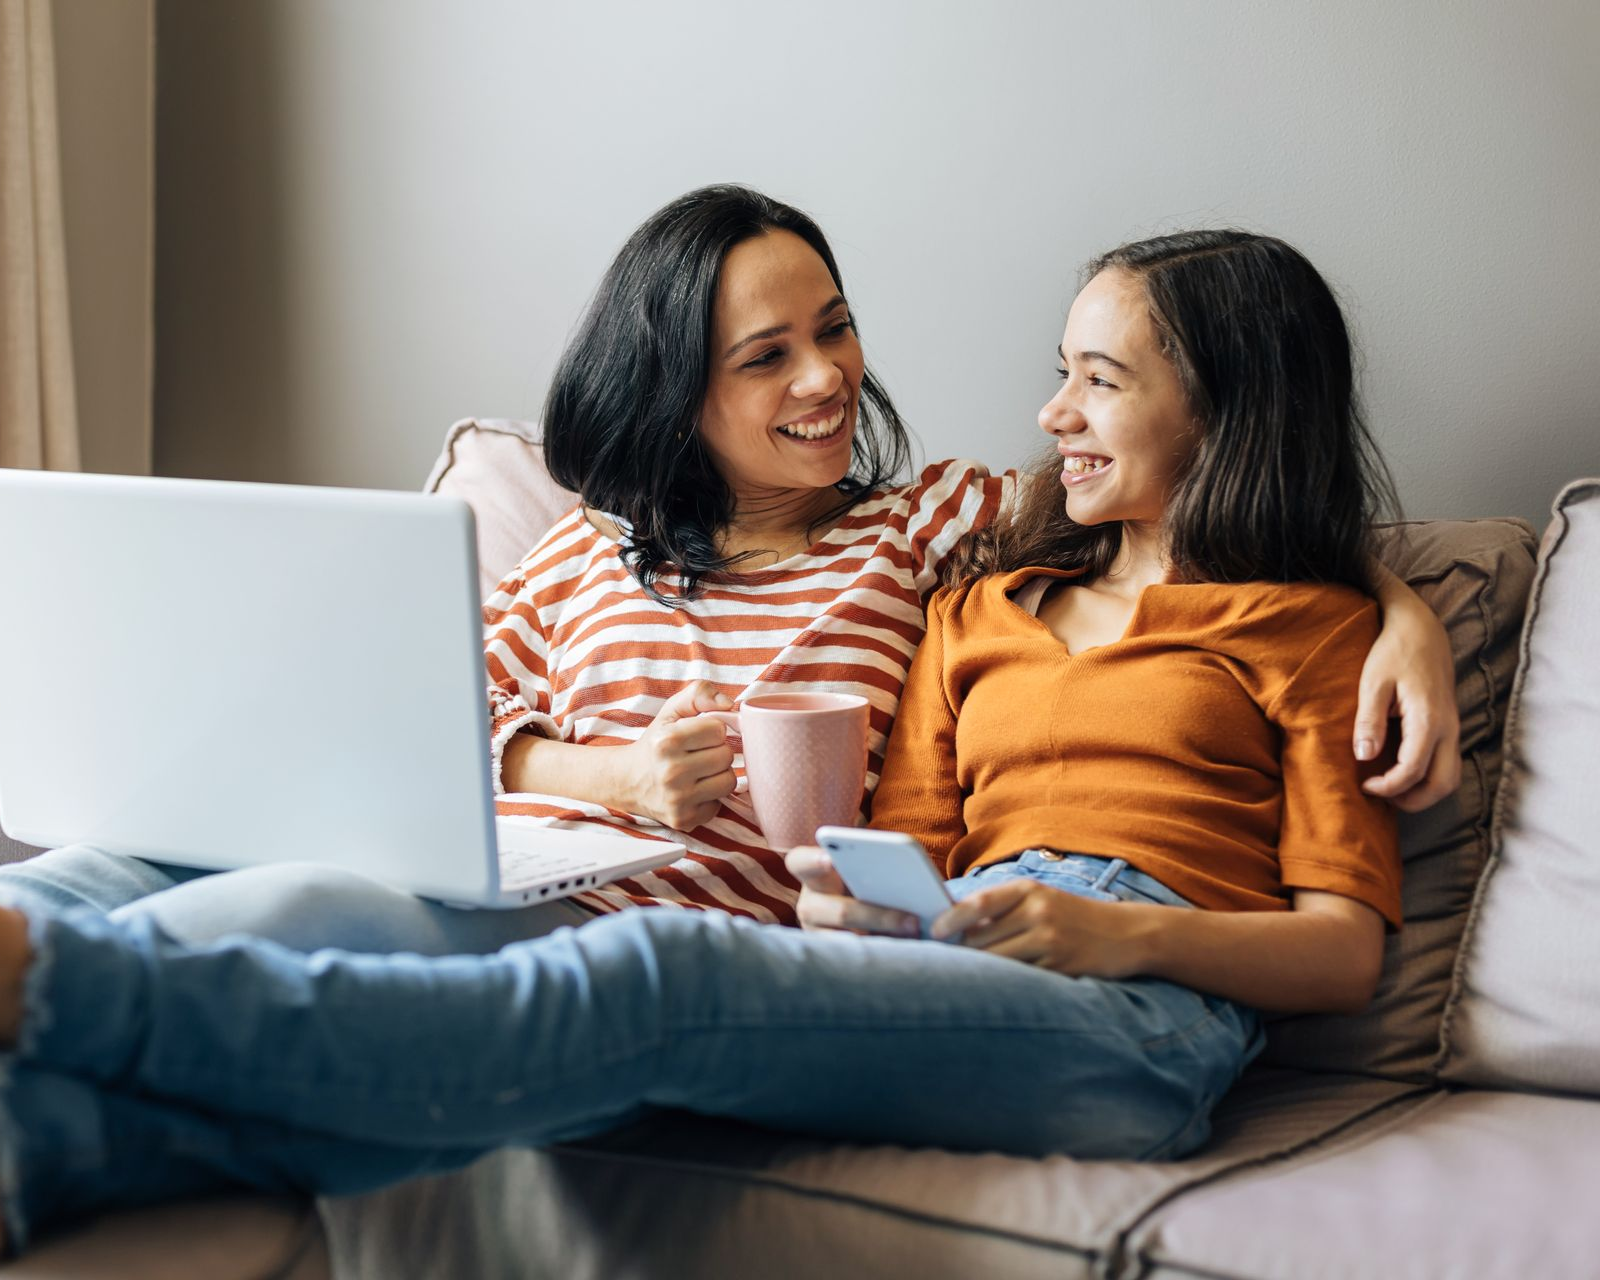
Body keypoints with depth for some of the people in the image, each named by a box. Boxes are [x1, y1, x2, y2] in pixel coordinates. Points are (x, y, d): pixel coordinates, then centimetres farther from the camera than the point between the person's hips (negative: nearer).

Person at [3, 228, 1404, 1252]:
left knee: (660, 979, -32)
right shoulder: (985, 599, 31)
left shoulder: (1313, 627, 16)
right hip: (942, 979, 5)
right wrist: (850, 903, -3)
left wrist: (1121, 928, -11)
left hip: (1139, 1011, -5)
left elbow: (1347, 947, 6)